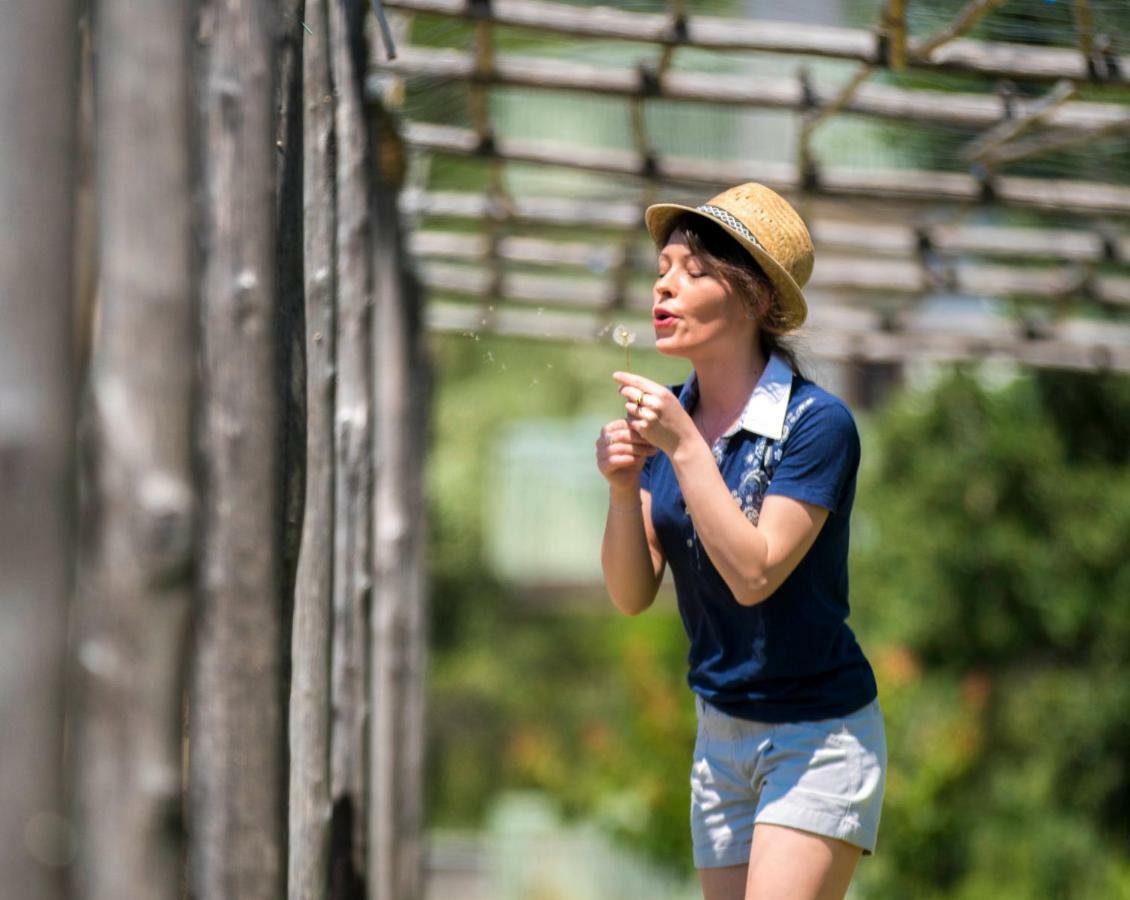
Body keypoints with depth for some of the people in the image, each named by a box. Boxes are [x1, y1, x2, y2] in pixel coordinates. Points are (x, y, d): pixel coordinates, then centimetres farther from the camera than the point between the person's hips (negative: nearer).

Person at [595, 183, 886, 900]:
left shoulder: (817, 424, -15)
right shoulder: (668, 417, 3)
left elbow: (753, 574, -23)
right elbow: (631, 594, -1)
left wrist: (686, 446, -25)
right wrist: (623, 491, -18)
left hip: (820, 738, -6)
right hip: (721, 736, 6)